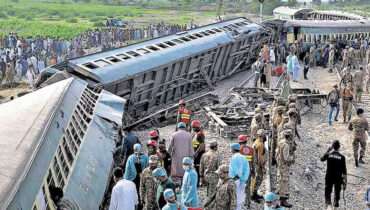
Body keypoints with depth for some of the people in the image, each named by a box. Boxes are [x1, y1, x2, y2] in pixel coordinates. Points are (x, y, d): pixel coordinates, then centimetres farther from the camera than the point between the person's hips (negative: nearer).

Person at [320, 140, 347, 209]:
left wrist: (328, 151, 16)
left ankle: (328, 204, -11)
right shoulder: (342, 157, -11)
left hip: (329, 178, 0)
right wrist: (345, 182, -2)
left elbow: (322, 159, 14)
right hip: (338, 178, 0)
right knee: (337, 193, 16)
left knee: (328, 192, 10)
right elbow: (344, 171, -9)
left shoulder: (328, 155, -9)